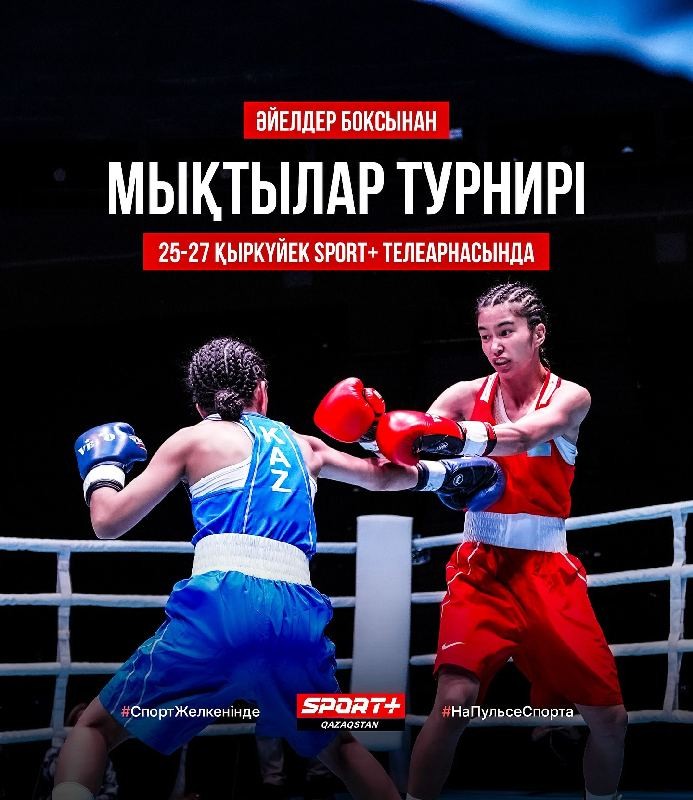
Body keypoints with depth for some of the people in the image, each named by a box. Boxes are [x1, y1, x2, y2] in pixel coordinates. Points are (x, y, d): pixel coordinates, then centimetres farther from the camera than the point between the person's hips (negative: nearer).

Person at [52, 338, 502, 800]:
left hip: (221, 604, -4)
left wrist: (102, 464, 32)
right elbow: (380, 477, 43)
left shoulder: (193, 439, 15)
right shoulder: (303, 446, 27)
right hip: (298, 616, 4)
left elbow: (109, 522, 14)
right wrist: (442, 474, 59)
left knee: (97, 727, 8)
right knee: (338, 747, 30)